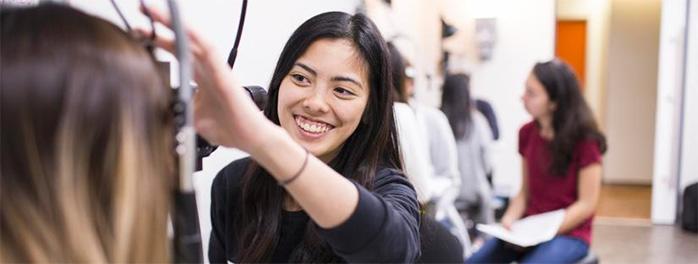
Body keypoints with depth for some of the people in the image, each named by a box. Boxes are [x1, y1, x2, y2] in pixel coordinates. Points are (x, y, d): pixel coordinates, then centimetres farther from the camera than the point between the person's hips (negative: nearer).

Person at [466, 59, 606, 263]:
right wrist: (511, 219, -8)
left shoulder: (585, 140, -13)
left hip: (568, 234, -5)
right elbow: (525, 191, 10)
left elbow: (586, 204, -11)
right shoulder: (527, 133, 4)